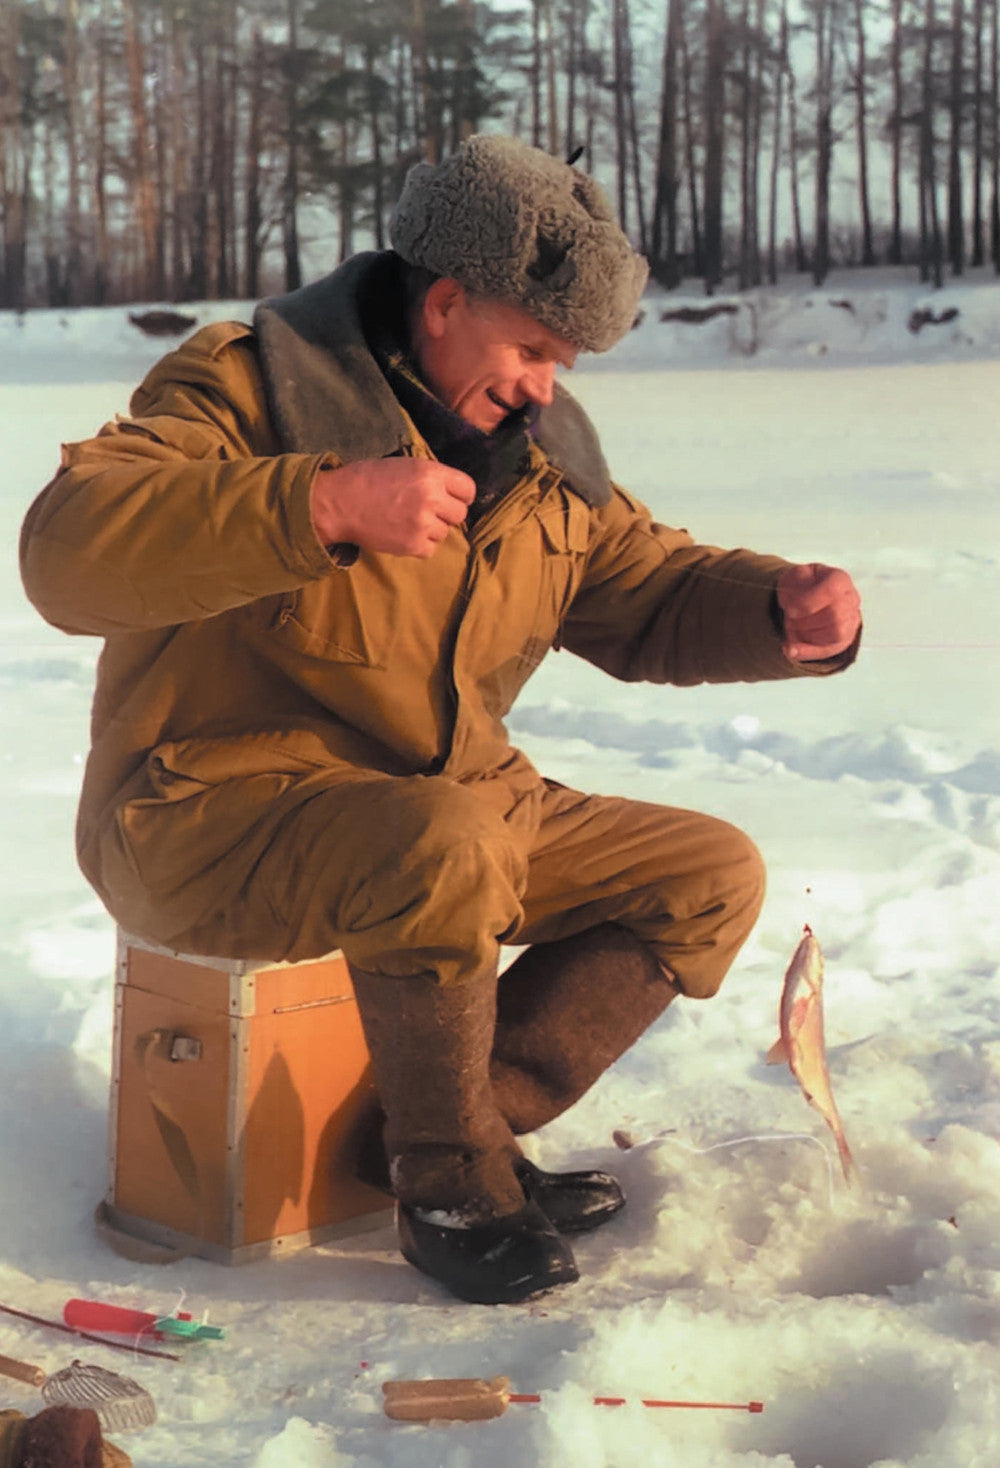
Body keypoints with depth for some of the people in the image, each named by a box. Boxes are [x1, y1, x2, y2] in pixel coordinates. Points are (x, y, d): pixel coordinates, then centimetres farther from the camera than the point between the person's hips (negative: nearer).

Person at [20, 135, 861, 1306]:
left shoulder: (538, 454, 10)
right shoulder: (251, 385, -13)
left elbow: (649, 594, 18)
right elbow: (67, 551, -28)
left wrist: (780, 610, -5)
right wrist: (324, 506, -38)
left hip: (452, 806, 8)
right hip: (214, 815, -8)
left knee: (714, 874, 2)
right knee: (447, 842, -38)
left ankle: (466, 1123, -4)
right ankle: (450, 1189, -15)